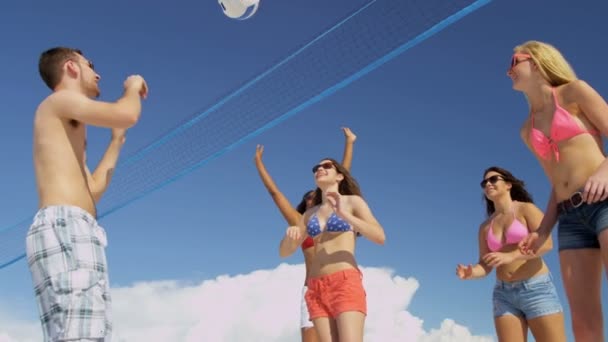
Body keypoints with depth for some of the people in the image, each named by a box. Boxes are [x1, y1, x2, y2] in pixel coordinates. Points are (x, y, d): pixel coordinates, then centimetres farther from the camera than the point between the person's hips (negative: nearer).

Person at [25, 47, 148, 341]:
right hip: (65, 229, -9)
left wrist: (117, 139, 38)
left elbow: (93, 190, 33)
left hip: (71, 234, 9)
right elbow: (126, 115, -12)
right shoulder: (60, 99, 7)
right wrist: (133, 87, 11)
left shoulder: (69, 131, 33)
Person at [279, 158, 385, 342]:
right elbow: (284, 251, 18)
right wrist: (290, 234, -6)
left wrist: (344, 214, -18)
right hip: (317, 289, 5)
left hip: (346, 284, -5)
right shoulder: (310, 214, 21)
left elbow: (380, 237, -7)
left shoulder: (353, 201, 7)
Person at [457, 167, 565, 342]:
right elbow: (485, 265, 11)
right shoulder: (485, 227, 16)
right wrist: (471, 273, -12)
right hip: (504, 295, 4)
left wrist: (510, 256, -24)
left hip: (537, 288, -4)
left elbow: (546, 243, -12)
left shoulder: (526, 209, 3)